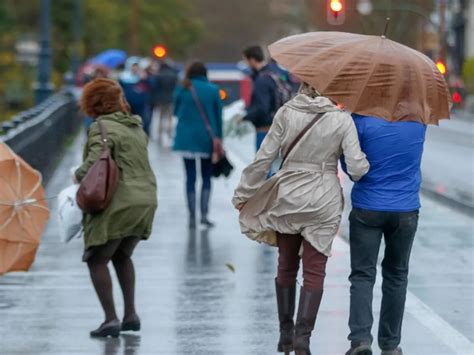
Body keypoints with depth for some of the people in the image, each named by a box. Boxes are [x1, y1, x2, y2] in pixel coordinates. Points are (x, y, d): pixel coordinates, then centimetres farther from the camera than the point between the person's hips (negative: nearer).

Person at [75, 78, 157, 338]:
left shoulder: (102, 128, -8)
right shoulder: (136, 126, 16)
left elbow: (95, 163, -20)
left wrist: (78, 175, -1)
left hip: (118, 204, -8)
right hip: (146, 199, 8)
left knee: (97, 260, 2)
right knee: (122, 257, 25)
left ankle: (110, 319, -7)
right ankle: (130, 314, 20)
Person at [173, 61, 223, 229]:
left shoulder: (182, 90, -4)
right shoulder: (213, 90, -4)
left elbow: (176, 112, 7)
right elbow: (218, 117, -1)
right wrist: (219, 140, 6)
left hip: (187, 138, 0)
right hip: (207, 139, 0)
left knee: (190, 177, 5)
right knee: (206, 177, 11)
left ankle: (192, 217, 3)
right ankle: (204, 214, -1)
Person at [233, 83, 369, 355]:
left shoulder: (287, 113, -6)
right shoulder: (342, 119, -9)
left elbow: (264, 158, -4)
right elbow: (356, 167, -13)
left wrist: (244, 193, 5)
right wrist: (366, 165, 10)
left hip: (287, 197, 2)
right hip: (324, 201, -2)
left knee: (287, 266, 17)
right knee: (314, 270, 3)